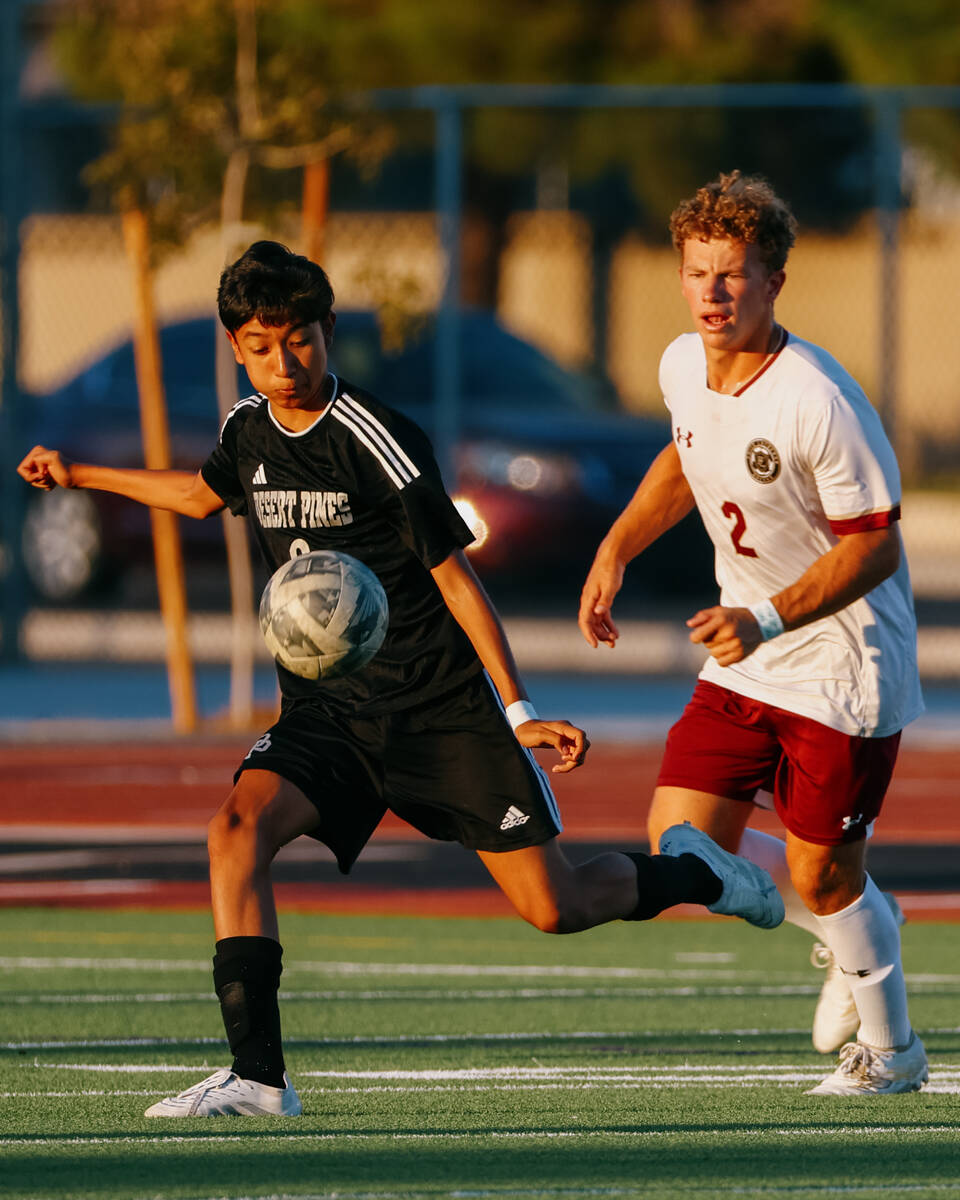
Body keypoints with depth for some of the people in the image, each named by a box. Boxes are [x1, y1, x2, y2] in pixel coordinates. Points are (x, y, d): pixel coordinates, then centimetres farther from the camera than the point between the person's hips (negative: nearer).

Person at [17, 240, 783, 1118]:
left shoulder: (376, 440, -16)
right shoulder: (249, 429, 3)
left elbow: (455, 575, -12)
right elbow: (205, 493, 28)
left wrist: (518, 711, -15)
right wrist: (77, 475, 33)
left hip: (443, 705, -5)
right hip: (328, 712, 5)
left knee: (553, 909, -4)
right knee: (240, 824, -24)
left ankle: (687, 872, 29)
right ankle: (257, 1075, -27)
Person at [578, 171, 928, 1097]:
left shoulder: (817, 403, -26)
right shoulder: (683, 366, -3)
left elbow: (875, 542, -20)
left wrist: (766, 620, -29)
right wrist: (615, 550, 11)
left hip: (844, 659, -7)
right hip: (746, 654, 7)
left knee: (821, 874, 0)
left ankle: (889, 1049, 25)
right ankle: (852, 934, 26)